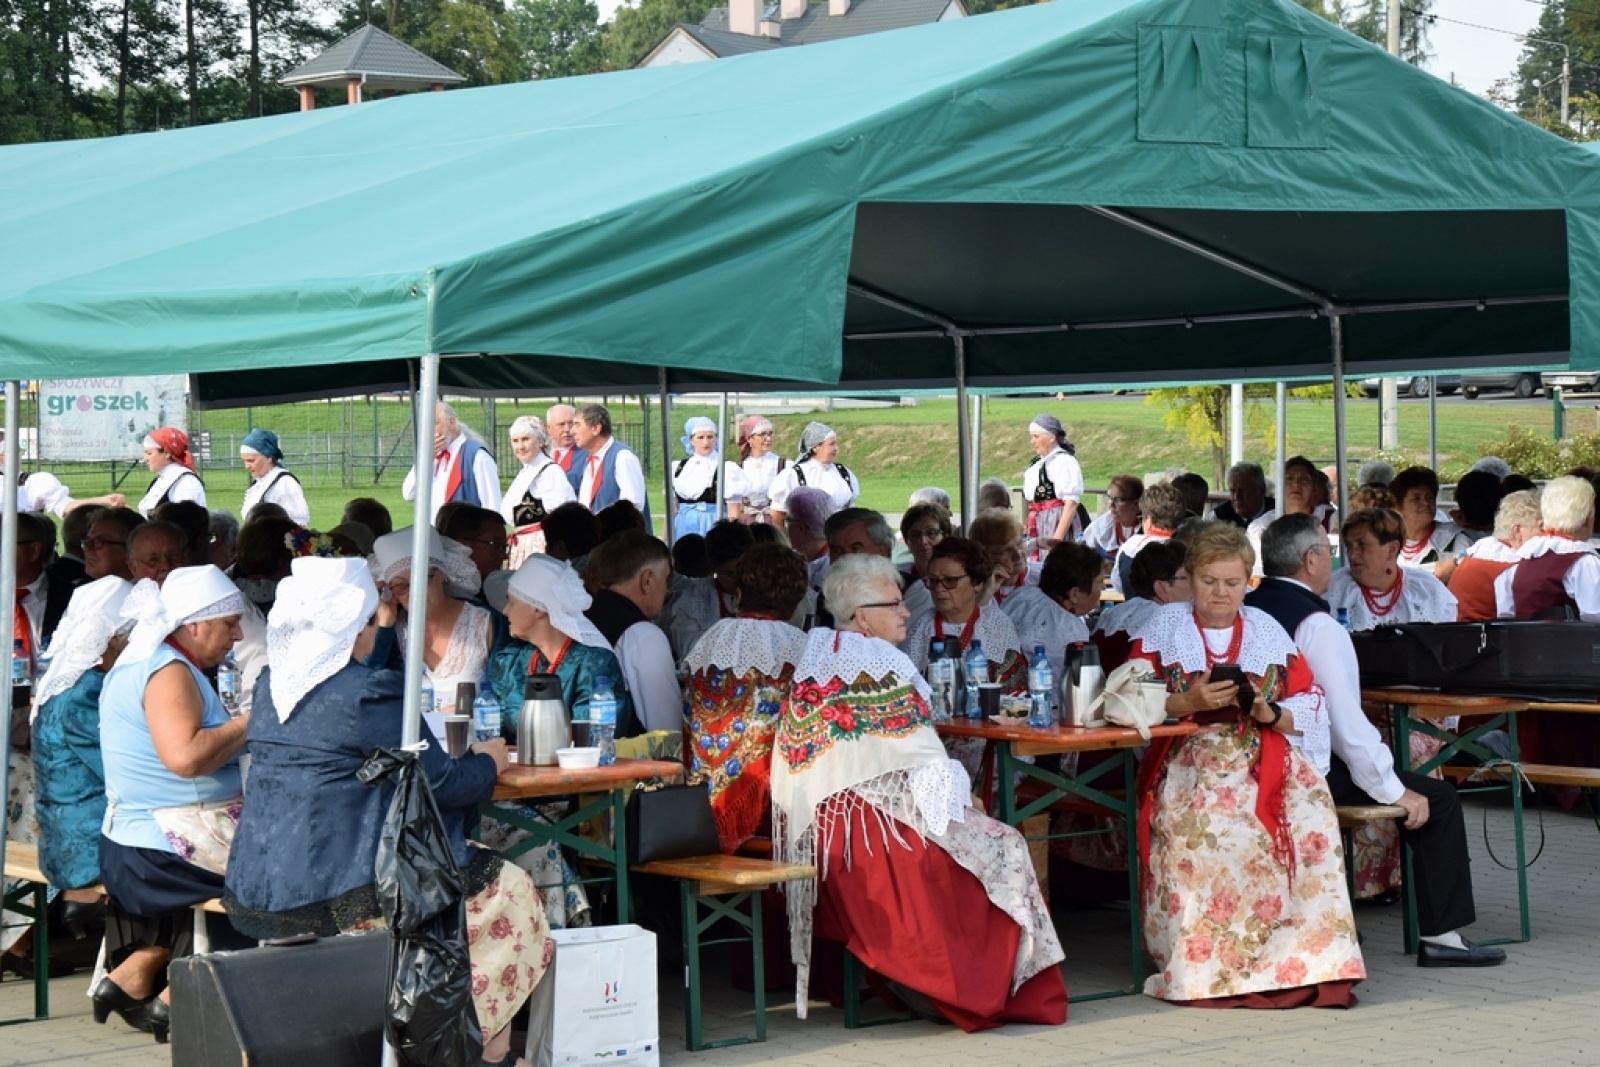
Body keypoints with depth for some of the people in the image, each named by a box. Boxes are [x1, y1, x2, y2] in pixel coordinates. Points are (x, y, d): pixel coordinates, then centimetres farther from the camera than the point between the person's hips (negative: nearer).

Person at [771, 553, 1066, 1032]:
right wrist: (957, 791, 5)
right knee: (1002, 848, 4)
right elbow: (918, 761, -13)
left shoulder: (813, 660, 10)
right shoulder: (881, 666, -12)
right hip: (875, 825, -8)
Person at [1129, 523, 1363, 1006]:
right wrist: (1192, 701, -14)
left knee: (1310, 808, -30)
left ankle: (1301, 958, -26)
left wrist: (1268, 713, -10)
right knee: (1204, 824, -36)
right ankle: (1206, 966, -29)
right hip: (1185, 762, -2)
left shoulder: (1267, 630, 18)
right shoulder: (1164, 626, 12)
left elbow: (1310, 707, 11)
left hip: (1263, 761, 2)